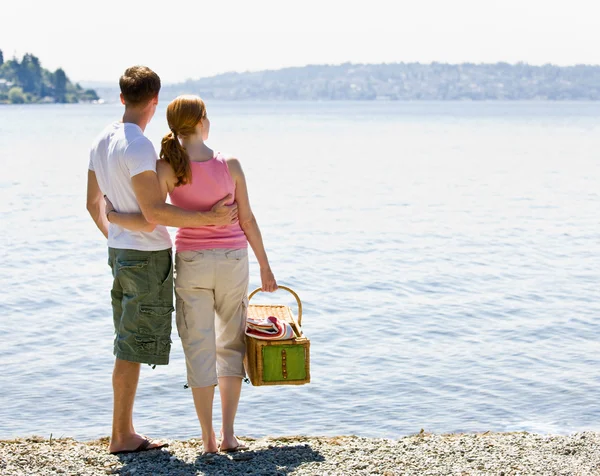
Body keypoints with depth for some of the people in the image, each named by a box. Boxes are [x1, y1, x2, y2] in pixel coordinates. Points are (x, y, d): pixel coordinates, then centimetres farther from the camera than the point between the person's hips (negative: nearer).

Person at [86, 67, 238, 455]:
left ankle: (126, 433, 21)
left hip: (120, 251, 9)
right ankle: (121, 437, 5)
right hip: (148, 256, -9)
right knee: (133, 348, -2)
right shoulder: (138, 146, -19)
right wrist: (207, 219, -18)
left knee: (130, 346, 14)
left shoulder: (102, 142, 8)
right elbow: (154, 211, -23)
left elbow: (94, 203, 17)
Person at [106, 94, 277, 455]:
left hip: (191, 262, 0)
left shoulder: (168, 168, -11)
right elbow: (247, 221, -1)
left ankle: (209, 439, 6)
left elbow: (148, 221, -16)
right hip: (232, 261, 1)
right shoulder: (231, 165, -7)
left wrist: (111, 216, 3)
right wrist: (265, 267, 9)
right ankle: (228, 434, 10)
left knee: (199, 348, 6)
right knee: (231, 344, 14)